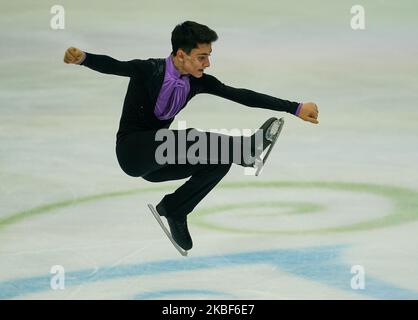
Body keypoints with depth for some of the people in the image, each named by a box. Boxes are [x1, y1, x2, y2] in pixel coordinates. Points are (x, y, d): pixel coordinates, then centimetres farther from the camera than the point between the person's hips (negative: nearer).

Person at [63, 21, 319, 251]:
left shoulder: (198, 80, -4)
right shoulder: (149, 70, -19)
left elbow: (241, 96, -8)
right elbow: (113, 66, -35)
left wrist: (295, 108, -13)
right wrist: (83, 57, -57)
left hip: (158, 159, 7)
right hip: (132, 152, -7)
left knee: (220, 161, -12)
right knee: (188, 138, -33)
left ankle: (173, 208, 1)